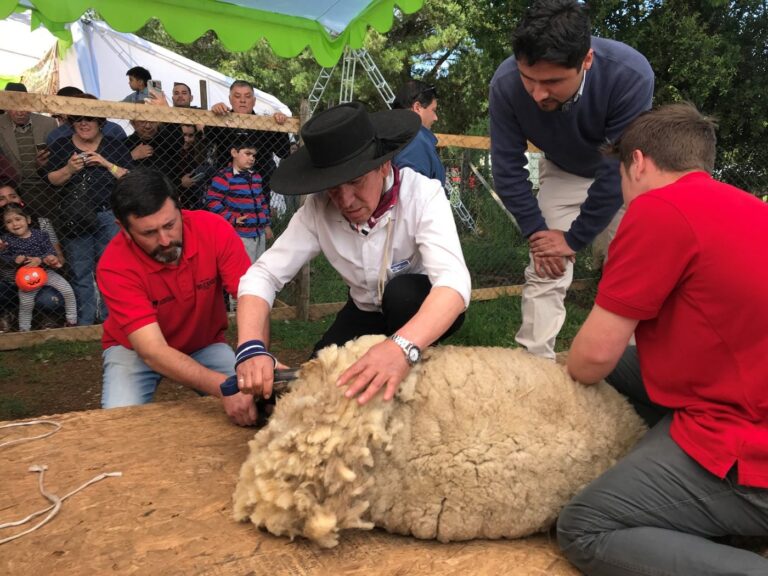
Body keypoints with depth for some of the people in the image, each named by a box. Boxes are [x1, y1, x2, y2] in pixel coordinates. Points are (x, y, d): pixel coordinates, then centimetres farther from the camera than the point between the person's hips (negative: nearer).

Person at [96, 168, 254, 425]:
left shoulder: (214, 230, -25)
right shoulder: (114, 266, -29)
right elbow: (153, 351, -36)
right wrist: (224, 386, -52)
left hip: (206, 344, 1)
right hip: (136, 348, -1)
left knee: (255, 400, -21)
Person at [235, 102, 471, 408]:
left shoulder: (422, 195, -30)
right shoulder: (318, 209, -21)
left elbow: (454, 281, -43)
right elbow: (263, 274, -22)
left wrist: (403, 346, -61)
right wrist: (251, 347, -40)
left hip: (423, 312, -2)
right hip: (366, 313, 3)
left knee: (401, 292, -34)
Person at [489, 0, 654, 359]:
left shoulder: (631, 74, -37)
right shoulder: (505, 84, -31)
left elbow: (619, 170, -29)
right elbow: (507, 167, -18)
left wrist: (575, 239, -22)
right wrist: (536, 231, -17)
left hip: (625, 174, -1)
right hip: (563, 172, 1)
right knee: (544, 269, -8)